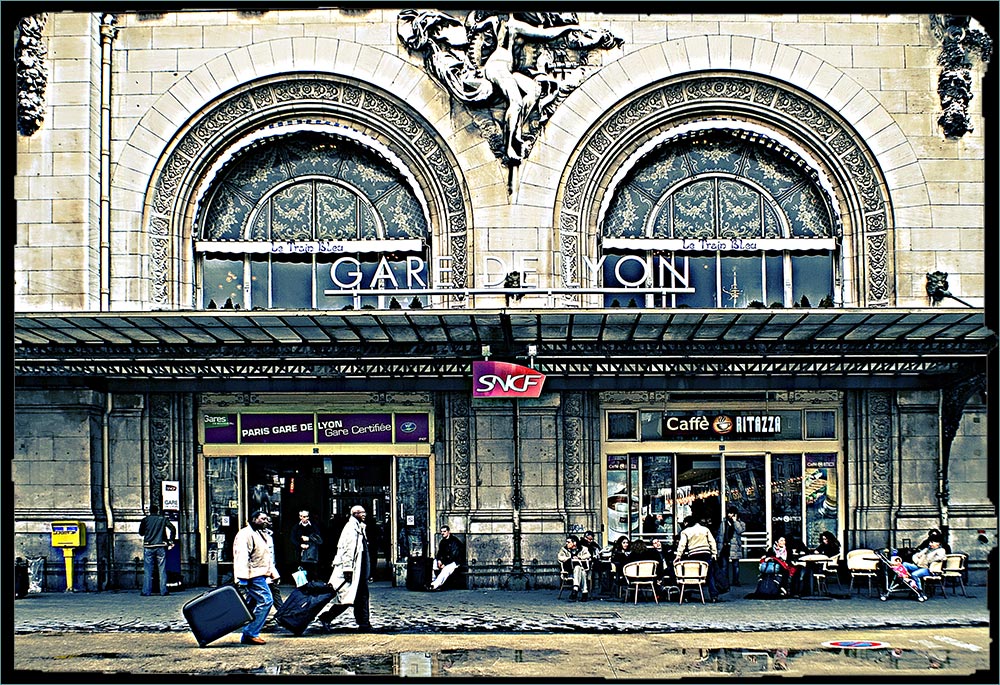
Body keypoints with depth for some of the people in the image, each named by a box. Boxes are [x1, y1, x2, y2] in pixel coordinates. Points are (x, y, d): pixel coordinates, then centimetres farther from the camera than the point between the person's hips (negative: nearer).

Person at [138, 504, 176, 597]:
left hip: (148, 547, 0)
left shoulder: (145, 520, 4)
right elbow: (173, 529, -2)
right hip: (161, 546, 0)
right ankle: (163, 591, 1)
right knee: (162, 570, 4)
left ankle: (146, 591, -1)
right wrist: (171, 541, 3)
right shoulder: (163, 519, 4)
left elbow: (141, 533, 10)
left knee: (148, 570, 3)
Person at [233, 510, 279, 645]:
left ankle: (247, 636, 14)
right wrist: (242, 578, -27)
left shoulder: (261, 535, 23)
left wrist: (274, 574, 25)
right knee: (266, 600, -16)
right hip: (253, 576, -11)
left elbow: (268, 558, 30)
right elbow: (242, 557, -20)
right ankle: (251, 633, -14)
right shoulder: (246, 534, -11)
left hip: (260, 575, 11)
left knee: (255, 604, 10)